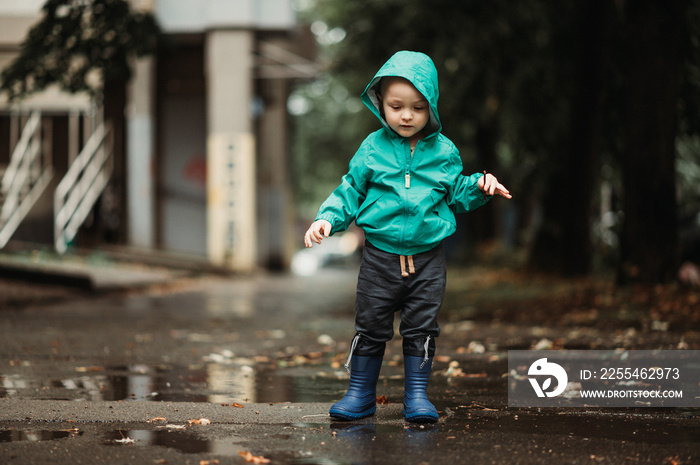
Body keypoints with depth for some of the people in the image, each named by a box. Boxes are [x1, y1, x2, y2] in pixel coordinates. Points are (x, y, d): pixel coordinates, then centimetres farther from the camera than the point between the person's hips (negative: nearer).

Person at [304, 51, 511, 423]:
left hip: (427, 258, 0)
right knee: (370, 325, 6)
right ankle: (361, 393, 18)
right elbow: (350, 191, 5)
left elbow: (456, 194, 12)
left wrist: (479, 186, -6)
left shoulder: (444, 152, 1)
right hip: (380, 256, 0)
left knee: (421, 327, 4)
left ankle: (417, 395, 15)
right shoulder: (373, 148, -2)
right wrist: (328, 218, -9)